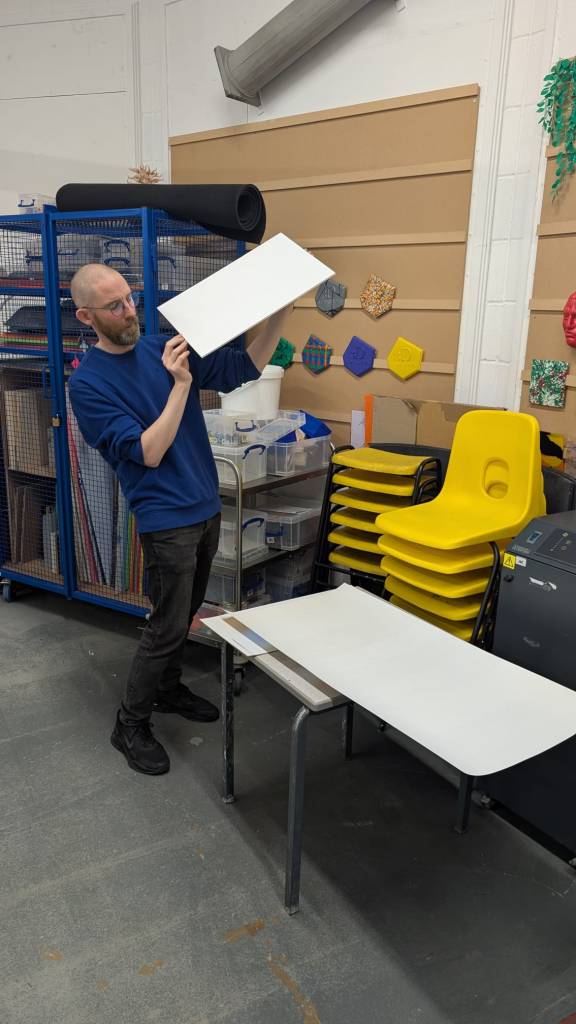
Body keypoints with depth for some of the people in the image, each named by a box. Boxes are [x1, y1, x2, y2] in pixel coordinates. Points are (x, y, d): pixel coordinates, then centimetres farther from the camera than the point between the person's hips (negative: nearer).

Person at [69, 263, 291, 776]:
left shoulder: (164, 348, 3)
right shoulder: (88, 383, -14)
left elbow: (244, 368, 3)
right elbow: (147, 453, -22)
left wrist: (279, 314, -10)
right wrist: (180, 384, -26)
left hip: (206, 506, 7)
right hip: (167, 519, -7)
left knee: (186, 613, 19)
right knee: (169, 625, 0)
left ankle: (168, 689, 40)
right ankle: (131, 724, 19)